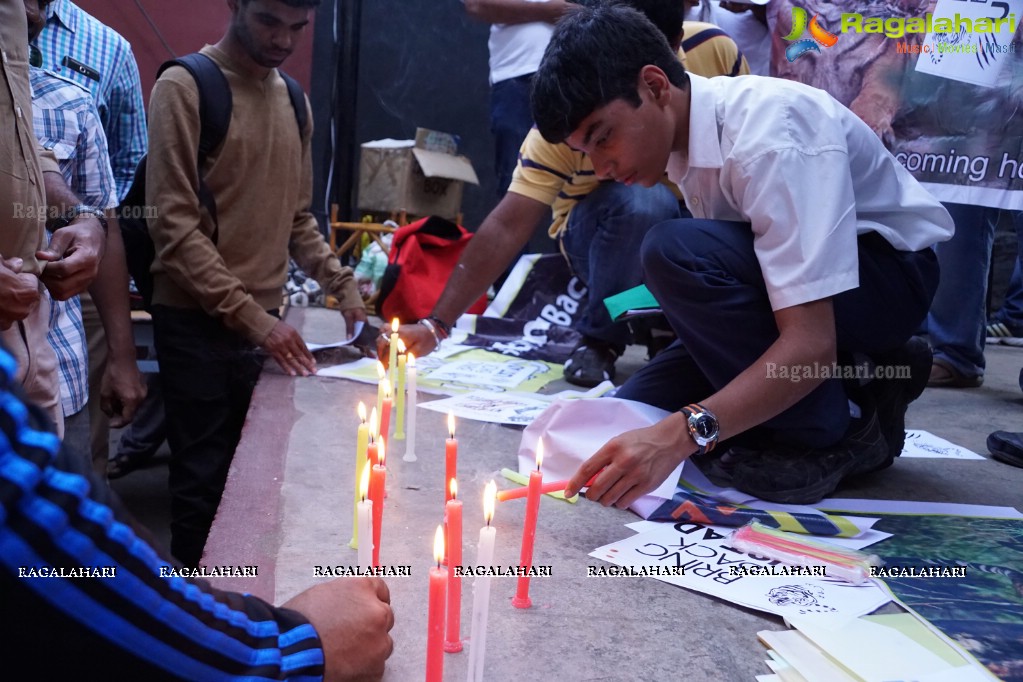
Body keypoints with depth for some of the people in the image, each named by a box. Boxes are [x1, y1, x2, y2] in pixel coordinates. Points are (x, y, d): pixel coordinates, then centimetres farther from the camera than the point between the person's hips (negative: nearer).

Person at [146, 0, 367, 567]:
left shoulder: (291, 100, 11)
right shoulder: (184, 89, -8)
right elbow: (173, 224, -14)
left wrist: (342, 283, 4)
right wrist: (249, 315, -18)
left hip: (265, 321, 5)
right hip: (197, 322, -5)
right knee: (204, 478, 2)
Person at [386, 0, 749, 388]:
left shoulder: (715, 50, -17)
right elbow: (507, 227, -28)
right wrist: (435, 326, -35)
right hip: (602, 233, -3)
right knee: (643, 199, -36)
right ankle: (597, 340, -12)